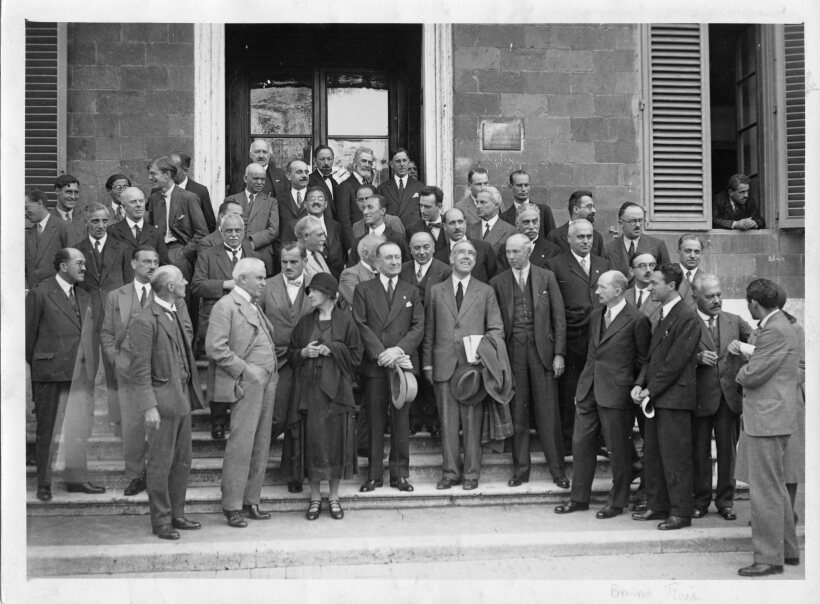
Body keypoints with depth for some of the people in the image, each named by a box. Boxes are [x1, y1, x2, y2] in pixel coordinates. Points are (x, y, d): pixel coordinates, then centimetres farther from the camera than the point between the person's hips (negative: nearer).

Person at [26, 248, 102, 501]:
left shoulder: (84, 297, 15)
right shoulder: (40, 294, -4)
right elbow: (28, 336, -2)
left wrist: (89, 368, 7)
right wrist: (35, 365, 0)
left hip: (79, 375, 6)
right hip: (50, 374, -6)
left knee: (79, 429, 7)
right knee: (47, 430, 3)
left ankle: (77, 479, 17)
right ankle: (44, 483, 12)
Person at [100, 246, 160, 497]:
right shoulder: (116, 296, 11)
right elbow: (106, 333, 13)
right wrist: (115, 360, 1)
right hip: (128, 369, 1)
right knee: (132, 424, 0)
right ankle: (135, 476, 11)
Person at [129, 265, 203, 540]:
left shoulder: (179, 308, 11)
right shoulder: (145, 322, -15)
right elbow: (140, 369, -16)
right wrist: (149, 407, -20)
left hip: (183, 395, 9)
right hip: (162, 398, -9)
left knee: (182, 461, 15)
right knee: (160, 463, 0)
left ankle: (176, 514, 26)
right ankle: (161, 521, 10)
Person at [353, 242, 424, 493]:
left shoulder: (411, 292, 13)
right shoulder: (363, 290, 7)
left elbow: (418, 326, 4)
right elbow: (360, 325, -2)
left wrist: (398, 350, -12)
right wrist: (380, 353, -13)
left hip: (403, 363, 1)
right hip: (374, 364, -1)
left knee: (401, 420, 3)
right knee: (375, 421, 1)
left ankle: (400, 474, 9)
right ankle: (374, 474, 8)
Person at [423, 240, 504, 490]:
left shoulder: (486, 292, 10)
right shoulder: (436, 291, 12)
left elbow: (497, 329, 6)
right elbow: (429, 330, 11)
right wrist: (427, 363, 5)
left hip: (474, 364, -1)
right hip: (444, 364, 1)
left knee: (472, 421, -1)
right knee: (447, 421, 3)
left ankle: (471, 473, 7)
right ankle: (450, 472, 11)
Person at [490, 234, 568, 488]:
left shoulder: (546, 277, 5)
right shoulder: (497, 282, 7)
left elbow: (559, 317, 4)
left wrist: (559, 353, -3)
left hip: (541, 350, -1)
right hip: (512, 351, 1)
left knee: (548, 412, 0)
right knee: (517, 412, 4)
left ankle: (557, 469, 8)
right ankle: (521, 469, 13)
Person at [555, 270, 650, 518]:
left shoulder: (636, 320, -8)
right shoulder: (595, 316, 13)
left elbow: (644, 361, -3)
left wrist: (638, 387, -14)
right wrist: (581, 386, 16)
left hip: (616, 393, -7)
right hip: (588, 390, 7)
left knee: (618, 450, 4)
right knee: (581, 444, 10)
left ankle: (617, 502, 17)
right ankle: (579, 498, 21)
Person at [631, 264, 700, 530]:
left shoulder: (687, 318, -12)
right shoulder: (661, 316, 17)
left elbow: (675, 361, -16)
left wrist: (651, 389, -13)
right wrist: (640, 385, 5)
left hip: (674, 397, -9)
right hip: (655, 397, 9)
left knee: (675, 456, -4)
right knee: (652, 454, 12)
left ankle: (680, 512, 4)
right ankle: (657, 506, 22)